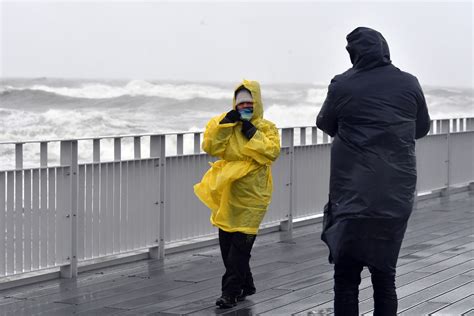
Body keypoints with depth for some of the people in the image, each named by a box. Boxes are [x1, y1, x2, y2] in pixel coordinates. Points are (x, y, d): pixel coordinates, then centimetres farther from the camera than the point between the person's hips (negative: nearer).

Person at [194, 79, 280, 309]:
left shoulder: (266, 127, 1)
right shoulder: (223, 124, 8)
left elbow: (272, 152, -15)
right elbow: (210, 147, -6)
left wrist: (252, 133, -17)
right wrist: (224, 125, -13)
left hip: (250, 197, -4)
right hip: (226, 193, 4)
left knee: (240, 243, -9)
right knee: (227, 242, 10)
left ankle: (231, 291, -4)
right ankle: (245, 286, 26)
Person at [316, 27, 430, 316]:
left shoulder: (342, 85, -7)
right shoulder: (409, 83, -1)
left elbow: (325, 125, 9)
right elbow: (422, 128, 14)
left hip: (353, 196, -2)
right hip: (397, 196, 3)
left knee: (346, 279, 4)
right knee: (385, 277, 11)